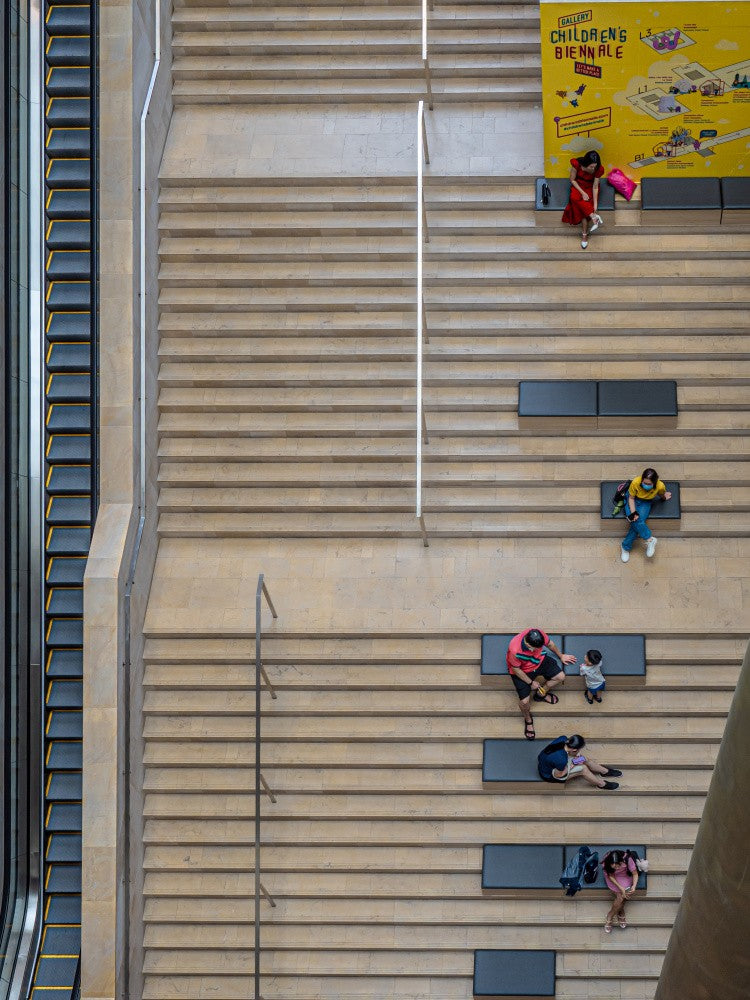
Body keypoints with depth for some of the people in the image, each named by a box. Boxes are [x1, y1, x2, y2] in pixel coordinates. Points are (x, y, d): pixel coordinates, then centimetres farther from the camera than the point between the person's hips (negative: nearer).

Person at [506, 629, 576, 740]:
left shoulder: (539, 635, -30)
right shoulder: (514, 650, -43)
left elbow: (549, 644, -5)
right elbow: (516, 669, -23)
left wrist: (561, 656, 13)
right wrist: (531, 683, -13)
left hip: (539, 661, 5)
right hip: (521, 671, -5)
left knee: (560, 676, 2)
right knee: (524, 701, -11)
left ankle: (540, 694, 29)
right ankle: (528, 719, 24)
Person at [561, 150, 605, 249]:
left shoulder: (598, 169, -24)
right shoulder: (577, 164, -25)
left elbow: (595, 187, -17)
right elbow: (572, 180, -12)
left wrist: (595, 204, -21)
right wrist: (582, 192, -22)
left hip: (590, 187, 0)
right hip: (578, 186, 0)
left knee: (584, 207, -26)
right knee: (575, 197, -35)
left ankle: (584, 235, -19)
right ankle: (594, 217, -35)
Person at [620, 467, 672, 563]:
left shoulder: (660, 486, -26)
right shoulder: (635, 483, -31)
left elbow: (662, 496, 3)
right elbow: (631, 498, -16)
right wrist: (633, 512, -24)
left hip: (646, 502, 1)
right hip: (633, 500, -1)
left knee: (639, 521, -24)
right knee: (636, 520, -28)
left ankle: (625, 547, -11)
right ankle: (650, 540, -13)